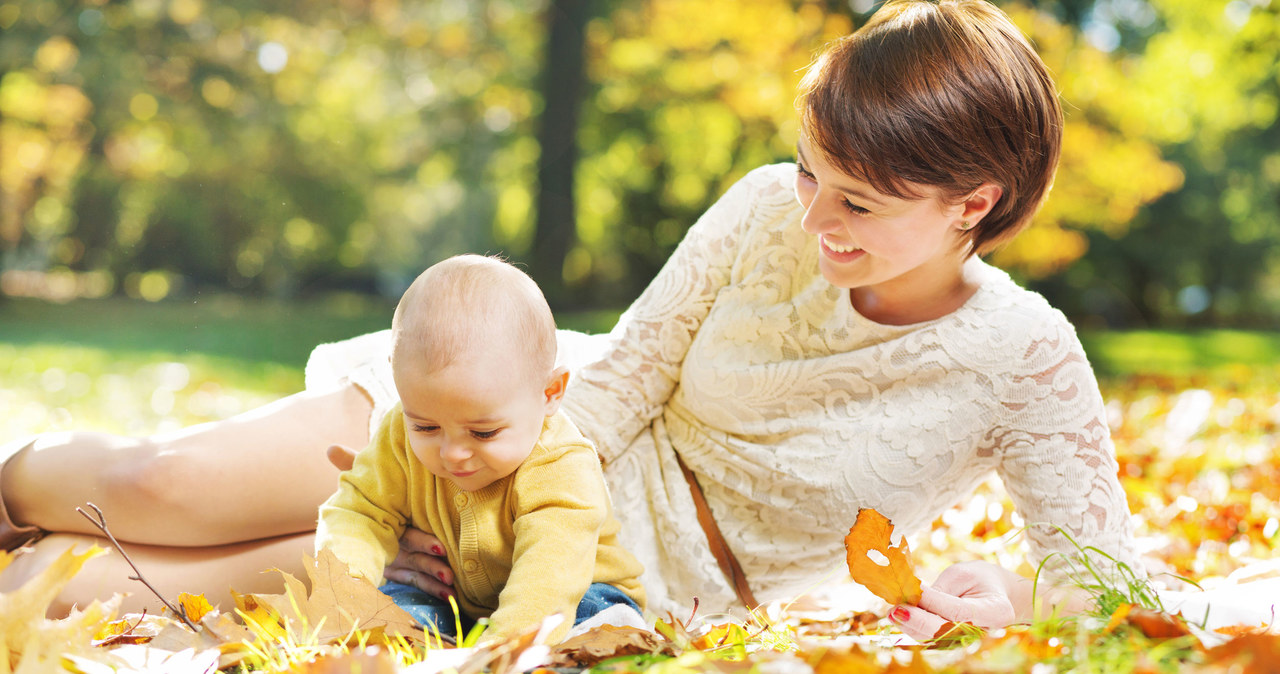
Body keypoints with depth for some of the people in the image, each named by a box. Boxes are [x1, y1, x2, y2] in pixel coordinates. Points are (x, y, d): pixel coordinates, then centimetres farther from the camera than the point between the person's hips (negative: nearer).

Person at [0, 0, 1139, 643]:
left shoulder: (1024, 360, -20)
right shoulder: (769, 215, -14)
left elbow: (1118, 578, -15)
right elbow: (624, 375, -7)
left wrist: (1014, 600, -36)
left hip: (658, 593, -2)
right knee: (164, 488, -5)